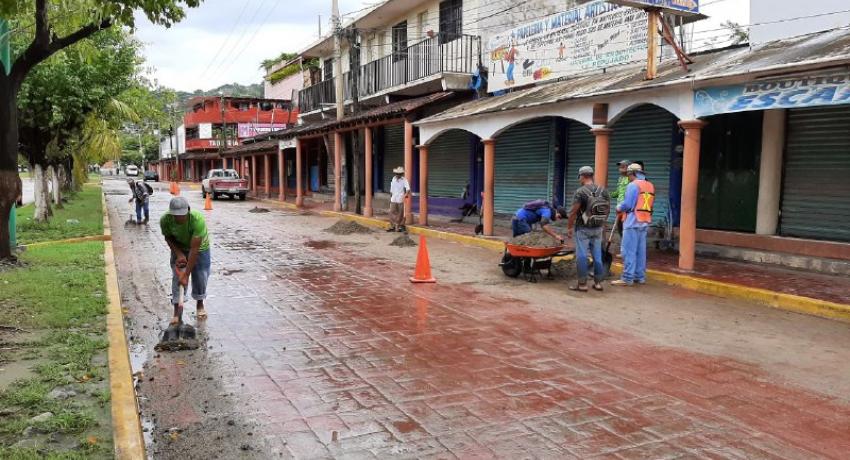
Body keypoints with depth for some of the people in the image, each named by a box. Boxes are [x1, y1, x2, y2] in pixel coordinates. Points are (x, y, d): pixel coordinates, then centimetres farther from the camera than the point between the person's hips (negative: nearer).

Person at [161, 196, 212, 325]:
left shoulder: (198, 220, -40)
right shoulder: (165, 220, -29)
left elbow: (194, 248, -38)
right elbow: (168, 238, -8)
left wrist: (186, 274, -36)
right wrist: (179, 254, -23)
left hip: (200, 249, -2)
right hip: (179, 249, 2)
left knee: (200, 277, 4)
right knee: (177, 278, -6)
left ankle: (200, 304, 30)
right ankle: (177, 313, 0)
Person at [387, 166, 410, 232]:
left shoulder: (404, 180, -10)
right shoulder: (394, 178, 9)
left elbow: (408, 189, -22)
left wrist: (405, 195, -37)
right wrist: (390, 197, 18)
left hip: (400, 200, -5)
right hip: (393, 199, 6)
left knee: (400, 214, 2)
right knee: (392, 213, 6)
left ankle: (400, 226, 13)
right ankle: (392, 226, 15)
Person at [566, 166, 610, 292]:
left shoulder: (580, 192, -14)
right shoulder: (603, 191, 4)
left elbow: (573, 212, -15)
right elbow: (608, 210, 9)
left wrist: (569, 227, -5)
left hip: (583, 229, -5)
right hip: (598, 228, 6)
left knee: (582, 256, 0)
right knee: (597, 255, 12)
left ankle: (582, 284, 3)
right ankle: (598, 282, 17)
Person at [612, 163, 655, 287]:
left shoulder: (633, 185, -11)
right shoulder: (650, 186, 13)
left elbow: (627, 205, -15)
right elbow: (650, 204, 14)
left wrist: (619, 208, 3)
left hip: (633, 222, -8)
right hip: (645, 222, 8)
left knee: (629, 251, -5)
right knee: (641, 251, 13)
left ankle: (627, 278, -4)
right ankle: (640, 276, 18)